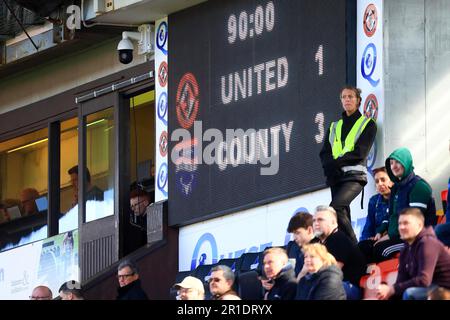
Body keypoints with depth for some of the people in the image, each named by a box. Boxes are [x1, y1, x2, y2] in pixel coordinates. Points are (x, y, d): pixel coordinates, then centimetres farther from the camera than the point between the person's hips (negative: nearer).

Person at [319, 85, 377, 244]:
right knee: (343, 216, -2)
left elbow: (359, 153, -6)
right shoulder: (334, 127, 22)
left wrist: (335, 163, -12)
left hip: (354, 175, -6)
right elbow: (325, 153, 11)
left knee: (335, 208, -26)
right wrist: (330, 167, -11)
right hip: (335, 177, 6)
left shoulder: (367, 124, 7)